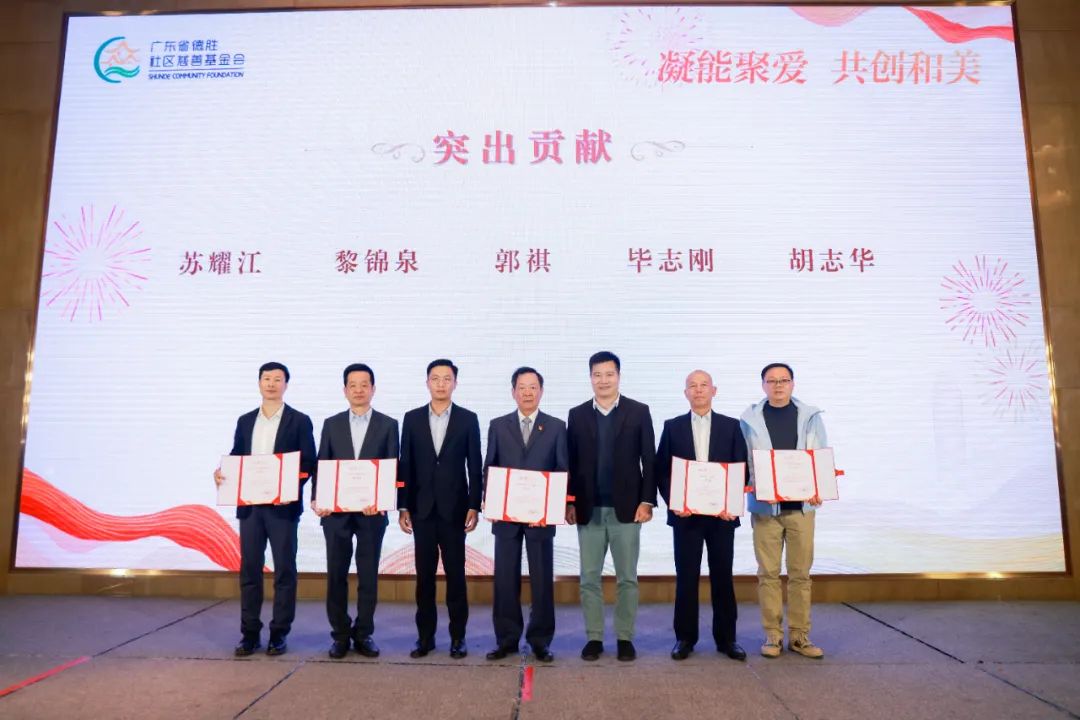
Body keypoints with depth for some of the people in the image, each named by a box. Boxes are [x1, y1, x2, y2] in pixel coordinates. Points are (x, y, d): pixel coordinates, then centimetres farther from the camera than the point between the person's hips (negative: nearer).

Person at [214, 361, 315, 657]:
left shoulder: (299, 421, 1)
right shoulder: (245, 421, 14)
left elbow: (309, 463, -4)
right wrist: (221, 471, -7)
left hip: (283, 505, -4)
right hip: (249, 505, 4)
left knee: (284, 570, 2)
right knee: (249, 570, 7)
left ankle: (279, 634, 12)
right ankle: (250, 634, 16)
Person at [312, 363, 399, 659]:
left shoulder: (388, 424, 3)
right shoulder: (331, 424, 9)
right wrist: (317, 499, -8)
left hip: (372, 511, -1)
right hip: (336, 511, 2)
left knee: (368, 576, 5)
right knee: (336, 575, 6)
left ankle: (364, 634, 18)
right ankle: (340, 635, 19)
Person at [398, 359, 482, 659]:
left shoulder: (468, 419, 1)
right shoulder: (412, 418, 6)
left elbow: (474, 467, 1)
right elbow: (405, 465, 5)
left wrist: (474, 506, -5)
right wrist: (402, 506, 1)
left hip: (454, 508, -1)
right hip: (422, 509, 2)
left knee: (455, 574, 4)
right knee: (424, 574, 7)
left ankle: (458, 637, 14)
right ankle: (425, 636, 18)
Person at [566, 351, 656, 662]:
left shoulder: (639, 412, 1)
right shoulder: (577, 415, 6)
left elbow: (649, 460, 0)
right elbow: (571, 463, 6)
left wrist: (647, 501, -6)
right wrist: (570, 503, 1)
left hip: (626, 508, -1)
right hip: (589, 509, 2)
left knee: (627, 578, 6)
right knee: (589, 578, 7)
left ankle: (625, 638, 19)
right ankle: (594, 637, 19)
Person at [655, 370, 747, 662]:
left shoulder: (731, 426, 6)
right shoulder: (673, 427, 6)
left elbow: (742, 469, 4)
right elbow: (661, 470, 4)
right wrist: (672, 502, -9)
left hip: (722, 513, 0)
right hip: (686, 513, 0)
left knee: (722, 577, 7)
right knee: (686, 577, 4)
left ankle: (726, 638, 20)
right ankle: (685, 638, 15)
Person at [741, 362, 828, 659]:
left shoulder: (810, 416, 6)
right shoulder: (750, 419, 2)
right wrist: (753, 486, -15)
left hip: (801, 505, 1)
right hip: (765, 506, -1)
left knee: (801, 573, 7)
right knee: (768, 573, 3)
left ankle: (799, 635, 18)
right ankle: (772, 634, 13)